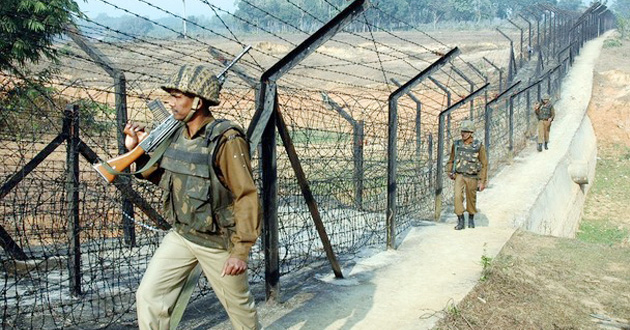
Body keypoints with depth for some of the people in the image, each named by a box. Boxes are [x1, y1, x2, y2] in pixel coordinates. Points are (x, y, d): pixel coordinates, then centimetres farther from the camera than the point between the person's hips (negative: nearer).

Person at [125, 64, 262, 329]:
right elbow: (164, 178, 15)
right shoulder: (179, 135, 1)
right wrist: (138, 150, 1)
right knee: (149, 296, 3)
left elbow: (247, 197, -21)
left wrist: (240, 251, -22)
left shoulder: (226, 140, -22)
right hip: (181, 236, 6)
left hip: (218, 242, -6)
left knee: (238, 305, 14)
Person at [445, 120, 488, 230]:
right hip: (459, 176, 1)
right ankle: (460, 221, -6)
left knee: (471, 199, 11)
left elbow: (484, 164, -7)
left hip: (472, 177, -1)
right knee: (458, 197, -16)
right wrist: (449, 171, 2)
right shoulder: (457, 144, -2)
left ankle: (471, 219, 35)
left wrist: (482, 181, -10)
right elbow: (451, 160, 13)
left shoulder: (479, 146, -10)